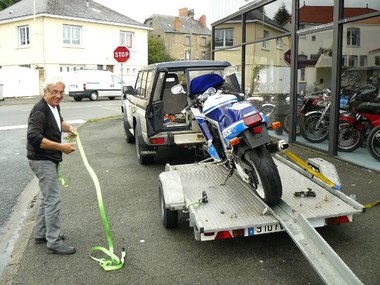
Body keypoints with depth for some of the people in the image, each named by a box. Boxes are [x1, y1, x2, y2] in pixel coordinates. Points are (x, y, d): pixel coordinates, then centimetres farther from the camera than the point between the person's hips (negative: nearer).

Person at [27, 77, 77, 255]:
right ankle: (54, 243, -1)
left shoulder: (54, 107, 9)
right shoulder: (40, 111, -20)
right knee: (53, 200, -9)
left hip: (50, 160, 10)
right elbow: (34, 137, -29)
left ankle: (41, 234, 32)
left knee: (47, 198, 19)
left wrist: (68, 128, 7)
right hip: (42, 161, -10)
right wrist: (61, 147, -28)